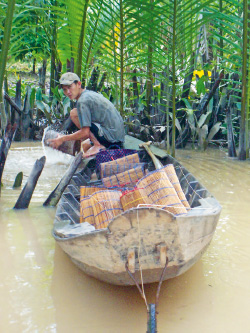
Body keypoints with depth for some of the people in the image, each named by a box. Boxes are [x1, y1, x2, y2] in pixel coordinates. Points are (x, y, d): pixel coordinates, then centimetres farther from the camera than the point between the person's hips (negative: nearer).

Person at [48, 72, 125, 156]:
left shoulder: (83, 101, -14)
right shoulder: (90, 94, 17)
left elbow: (85, 133, -18)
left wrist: (62, 139, -7)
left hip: (110, 136, -11)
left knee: (74, 113, -10)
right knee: (84, 145, 31)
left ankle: (98, 145, -11)